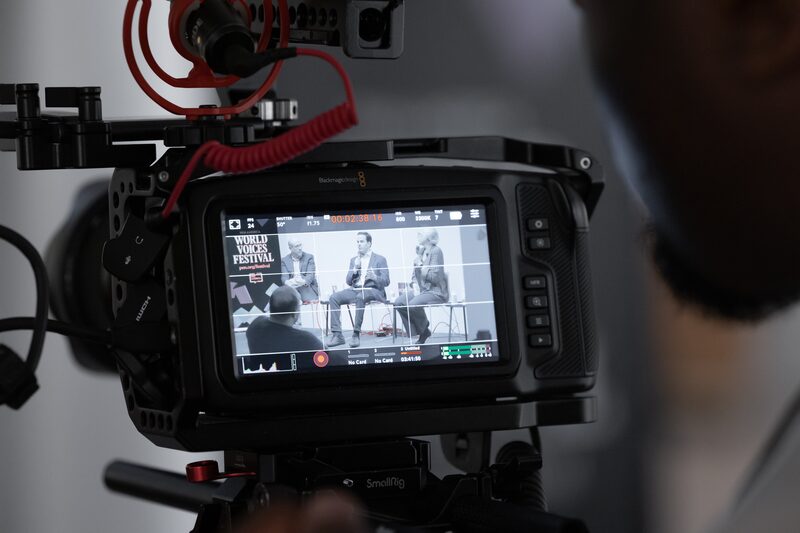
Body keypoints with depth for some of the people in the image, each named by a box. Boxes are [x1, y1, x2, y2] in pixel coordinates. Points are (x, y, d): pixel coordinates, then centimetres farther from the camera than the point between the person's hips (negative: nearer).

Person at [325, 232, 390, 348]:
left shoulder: (380, 259, 9)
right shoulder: (353, 260, 22)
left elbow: (386, 282, -1)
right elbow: (348, 281, 15)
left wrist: (375, 277, -22)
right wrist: (355, 268, -1)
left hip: (373, 290, -5)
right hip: (355, 290, 5)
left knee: (361, 297, -39)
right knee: (334, 297, -22)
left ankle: (356, 333, -36)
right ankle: (337, 334, -26)